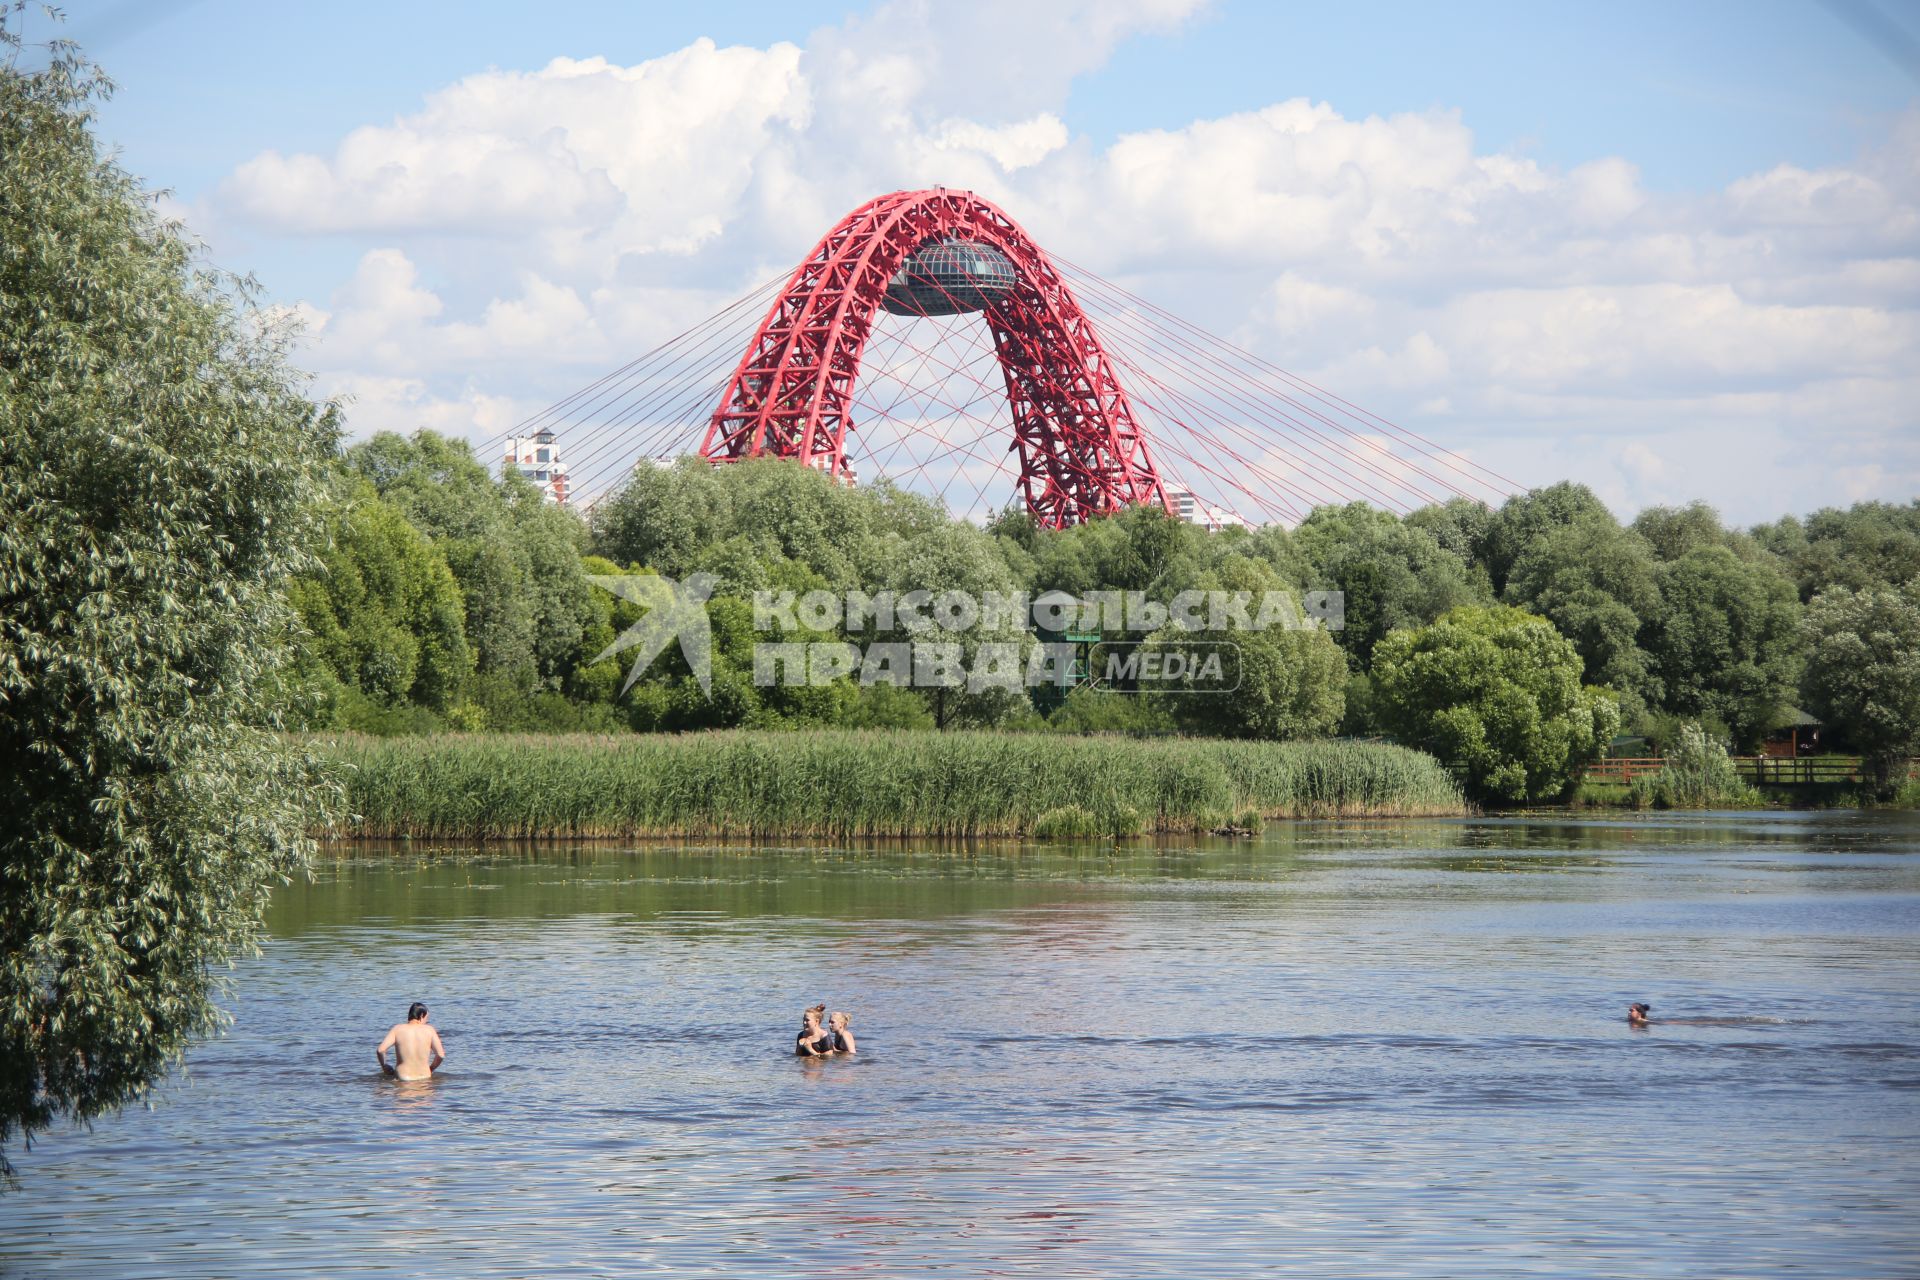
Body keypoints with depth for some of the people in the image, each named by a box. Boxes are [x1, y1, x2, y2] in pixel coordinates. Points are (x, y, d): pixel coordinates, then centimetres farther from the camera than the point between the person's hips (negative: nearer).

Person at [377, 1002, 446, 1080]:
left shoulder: (398, 1029, -3)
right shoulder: (429, 1030, -2)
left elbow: (380, 1050, -12)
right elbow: (441, 1055, -5)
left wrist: (384, 1066, 7)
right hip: (424, 1078, 0)